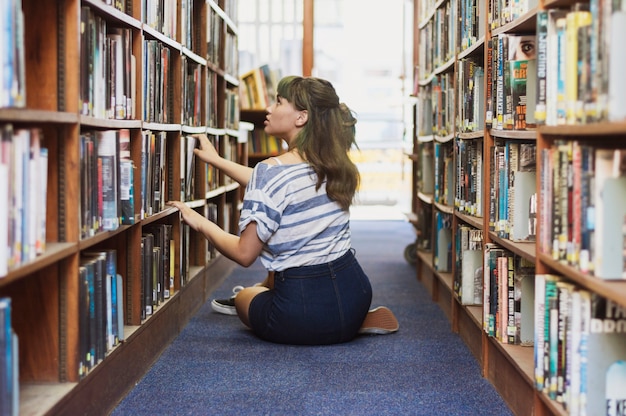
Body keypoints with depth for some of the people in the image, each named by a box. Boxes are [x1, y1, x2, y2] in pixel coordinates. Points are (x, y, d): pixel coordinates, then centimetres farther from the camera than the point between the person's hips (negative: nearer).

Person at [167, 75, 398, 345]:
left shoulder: (272, 170, -19)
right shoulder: (333, 165, 3)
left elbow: (245, 254, -16)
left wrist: (200, 223, 0)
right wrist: (217, 160, 30)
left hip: (302, 321, -9)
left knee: (243, 298, 29)